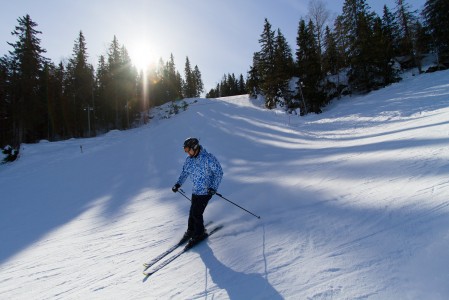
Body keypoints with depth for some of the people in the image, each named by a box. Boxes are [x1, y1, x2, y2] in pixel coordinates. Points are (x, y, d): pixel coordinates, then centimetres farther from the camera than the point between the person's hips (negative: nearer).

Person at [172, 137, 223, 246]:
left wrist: (213, 187, -23)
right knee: (192, 212, 10)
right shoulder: (189, 160, 1)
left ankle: (200, 233, 19)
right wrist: (178, 183, 0)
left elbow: (219, 173, -15)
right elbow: (185, 172, 14)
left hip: (206, 191, -6)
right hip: (195, 190, 6)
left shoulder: (208, 158, -20)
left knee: (197, 213, -5)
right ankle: (191, 231, 35)